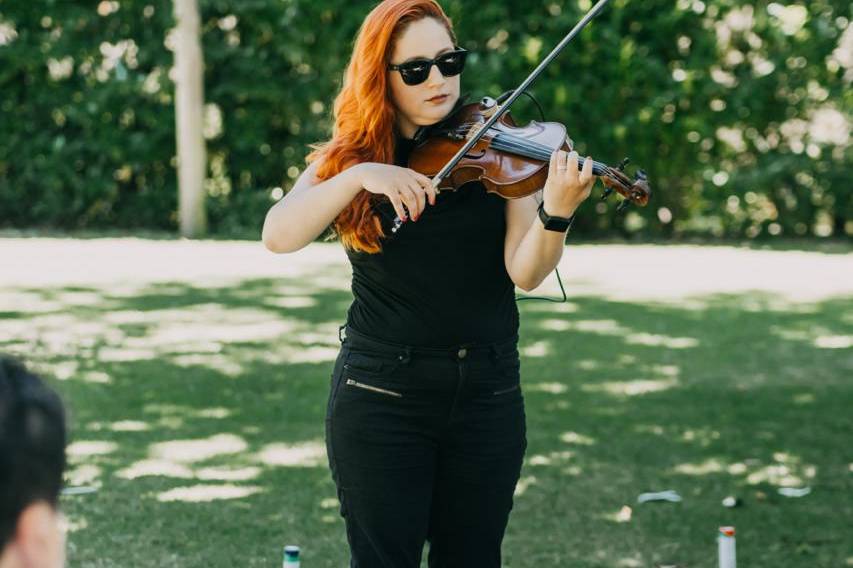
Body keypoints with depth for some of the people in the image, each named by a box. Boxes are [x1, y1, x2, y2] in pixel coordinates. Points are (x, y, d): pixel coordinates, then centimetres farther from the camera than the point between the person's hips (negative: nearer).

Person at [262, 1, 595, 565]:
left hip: (488, 391, 1)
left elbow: (525, 272, -14)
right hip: (382, 392, -1)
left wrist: (556, 214, -34)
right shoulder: (348, 157, 0)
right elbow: (278, 236, -17)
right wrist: (359, 176, -30)